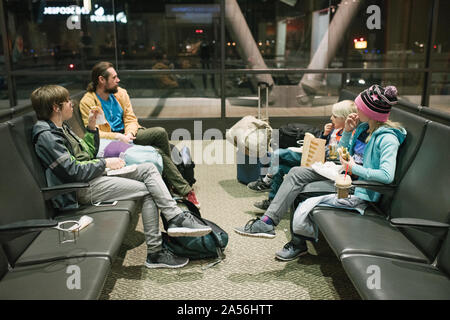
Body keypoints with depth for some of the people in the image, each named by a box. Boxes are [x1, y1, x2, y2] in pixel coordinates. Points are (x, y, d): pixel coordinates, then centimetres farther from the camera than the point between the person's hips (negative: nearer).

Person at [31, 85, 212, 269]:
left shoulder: (61, 128, 18)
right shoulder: (46, 136, -13)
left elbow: (89, 154, 22)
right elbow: (74, 171, -20)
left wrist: (91, 127, 11)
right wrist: (105, 163, -10)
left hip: (94, 174, 10)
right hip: (83, 189, -10)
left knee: (148, 168, -4)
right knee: (147, 191, -16)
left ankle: (176, 218, -13)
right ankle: (154, 253, -10)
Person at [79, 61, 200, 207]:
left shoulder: (121, 93, 9)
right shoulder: (87, 102, -7)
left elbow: (131, 119, 8)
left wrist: (129, 134, -14)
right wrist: (119, 137, -23)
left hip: (128, 134, 5)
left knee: (161, 132, -24)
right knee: (159, 153, -24)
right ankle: (185, 190, -14)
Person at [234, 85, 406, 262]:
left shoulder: (387, 139, -19)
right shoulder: (364, 127, 7)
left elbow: (387, 176, -32)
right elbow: (342, 155, 15)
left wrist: (354, 168, -23)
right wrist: (347, 132, 0)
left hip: (358, 192, -9)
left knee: (306, 206, -21)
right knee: (297, 173, -2)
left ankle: (299, 244, 12)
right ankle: (267, 221, -7)